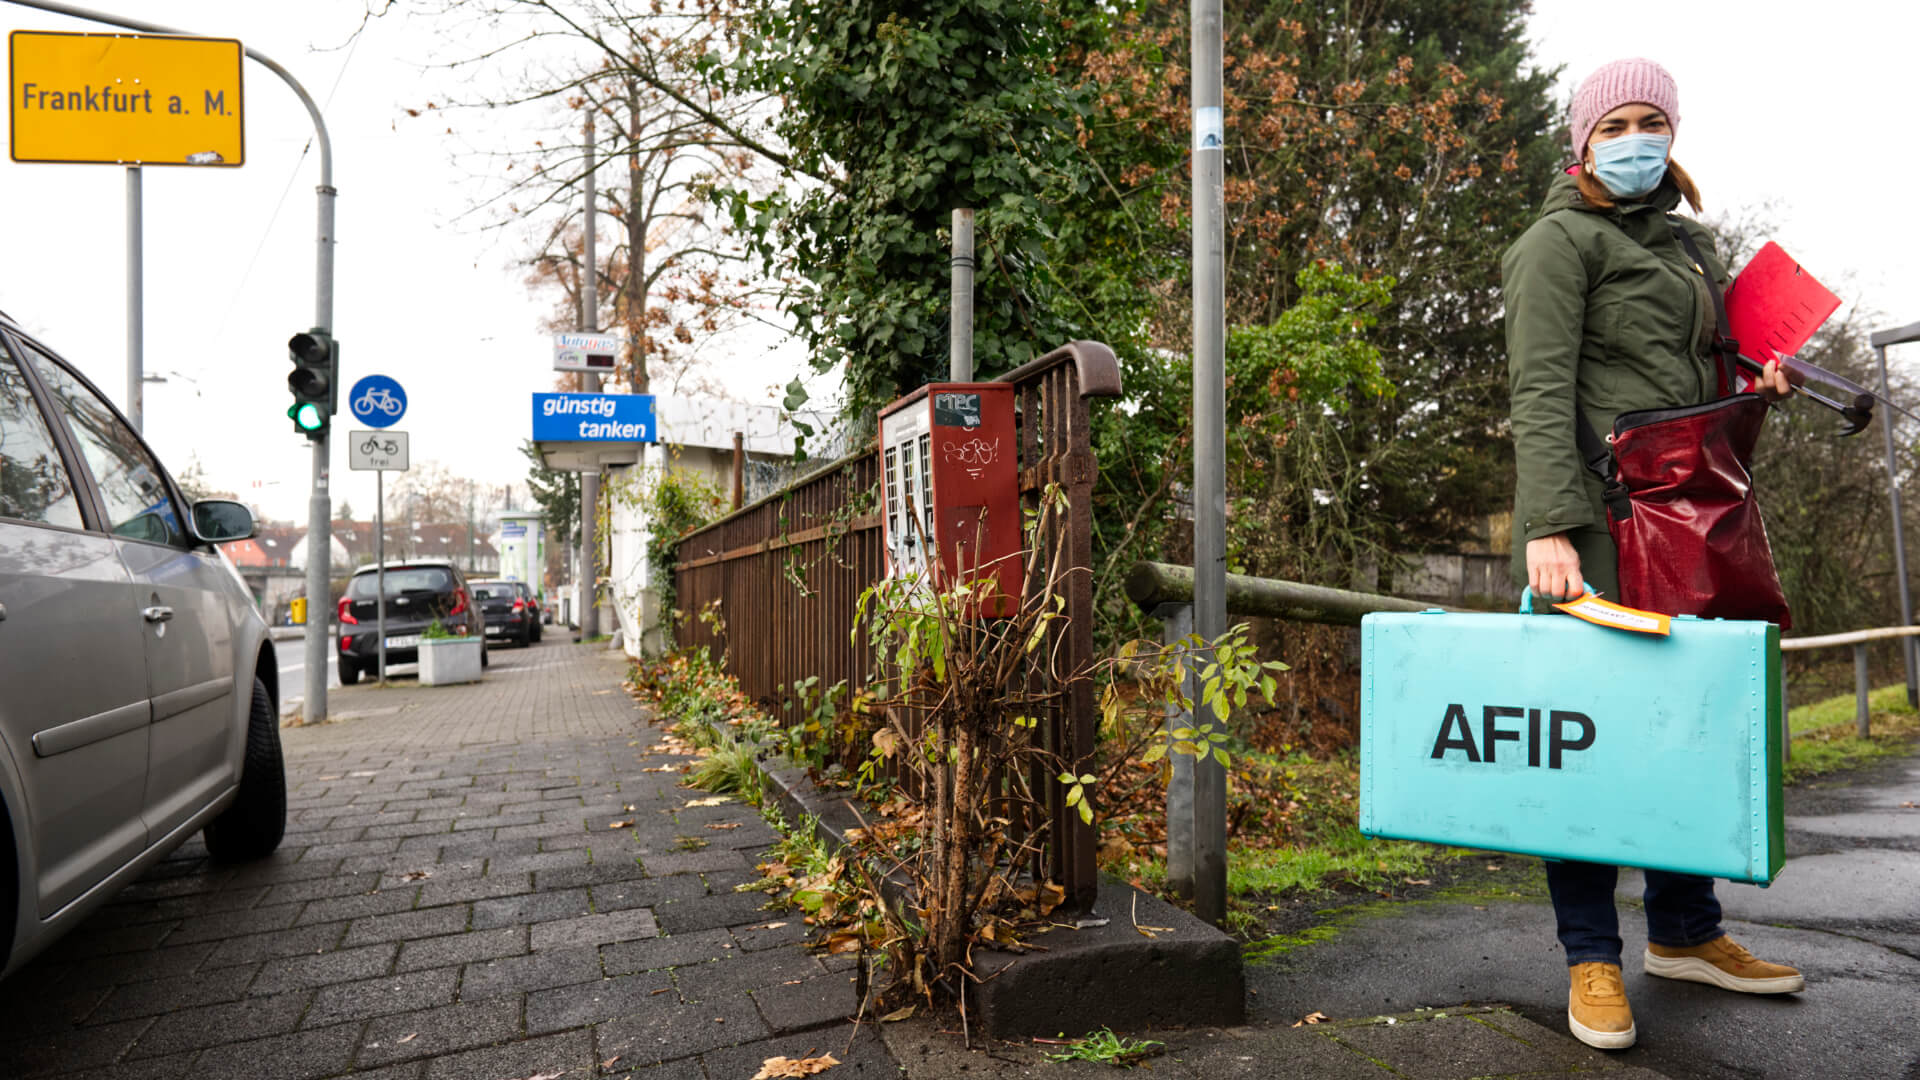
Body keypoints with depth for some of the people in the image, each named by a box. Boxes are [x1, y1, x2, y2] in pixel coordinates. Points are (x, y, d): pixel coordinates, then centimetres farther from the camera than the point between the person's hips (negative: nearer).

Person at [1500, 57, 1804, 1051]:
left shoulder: (1687, 242, 22)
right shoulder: (1561, 240, -3)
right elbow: (1541, 392, -16)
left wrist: (1752, 383, 8)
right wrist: (1549, 528, -26)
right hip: (1592, 517, -8)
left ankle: (1684, 932, 26)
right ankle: (1592, 958, 6)